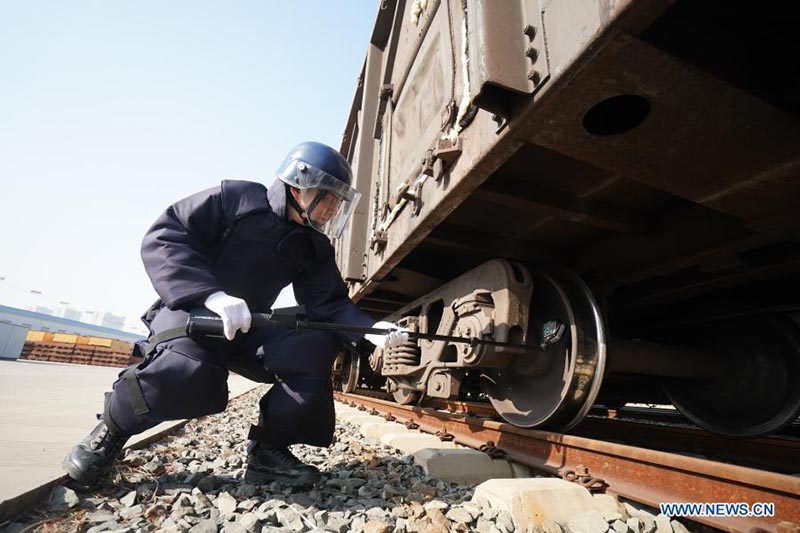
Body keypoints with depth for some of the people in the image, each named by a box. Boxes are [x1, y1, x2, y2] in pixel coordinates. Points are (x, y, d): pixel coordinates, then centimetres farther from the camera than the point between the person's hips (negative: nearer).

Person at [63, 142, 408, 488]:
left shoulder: (314, 247, 1)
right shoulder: (236, 199, -12)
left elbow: (330, 304, -7)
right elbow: (162, 238, -16)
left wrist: (369, 329, -27)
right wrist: (212, 295, -32)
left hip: (248, 327, 4)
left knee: (315, 349, -21)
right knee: (190, 374, -35)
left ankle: (268, 450, -4)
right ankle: (114, 426, 0)